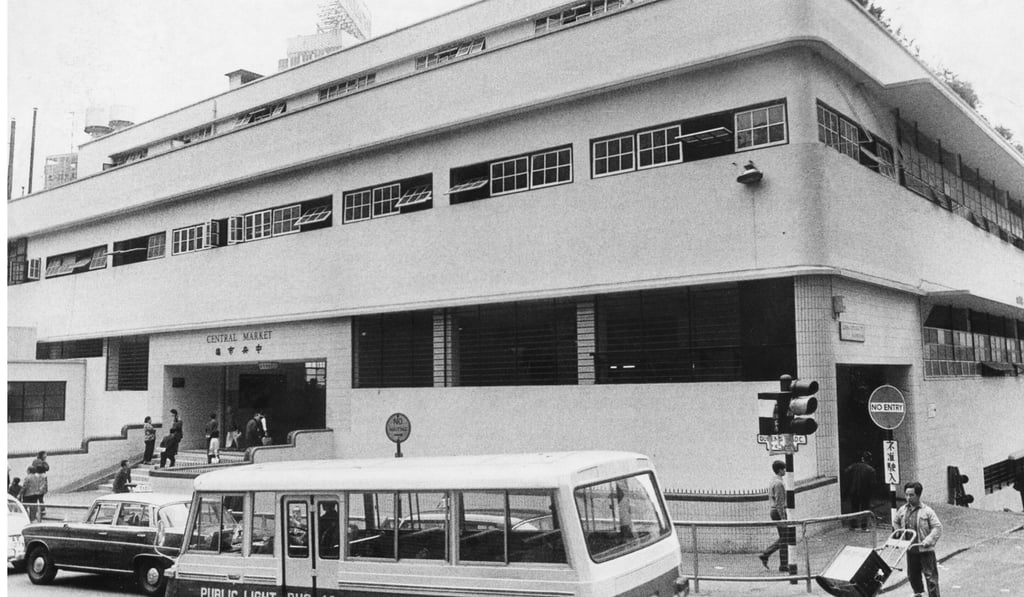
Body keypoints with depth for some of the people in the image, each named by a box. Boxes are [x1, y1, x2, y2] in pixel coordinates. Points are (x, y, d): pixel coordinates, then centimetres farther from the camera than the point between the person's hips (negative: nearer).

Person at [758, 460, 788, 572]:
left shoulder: (772, 481, 14)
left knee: (782, 538, 13)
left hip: (773, 511, 10)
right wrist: (783, 518, -21)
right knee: (785, 539, -2)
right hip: (779, 512, -10)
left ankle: (765, 555, 8)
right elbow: (779, 502, -21)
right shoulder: (779, 483, -17)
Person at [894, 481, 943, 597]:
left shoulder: (927, 511, -11)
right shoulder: (902, 510, 3)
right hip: (910, 549, 5)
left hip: (925, 550, -5)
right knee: (912, 574, 19)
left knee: (930, 575, -3)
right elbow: (895, 522, 20)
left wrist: (928, 541, -21)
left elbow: (938, 528, -12)